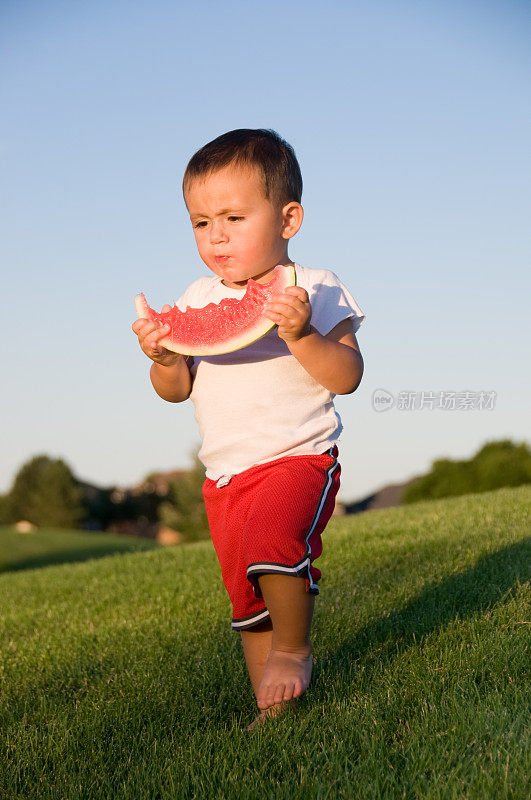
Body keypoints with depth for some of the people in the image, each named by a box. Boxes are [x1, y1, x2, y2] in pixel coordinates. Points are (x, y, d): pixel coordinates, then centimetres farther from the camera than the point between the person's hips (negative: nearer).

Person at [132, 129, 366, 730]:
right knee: (247, 600, 12)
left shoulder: (314, 291, -6)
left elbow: (346, 377, -13)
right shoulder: (197, 300, 8)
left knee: (272, 539, -32)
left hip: (298, 457, -5)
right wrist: (164, 361, -14)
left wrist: (302, 334, -29)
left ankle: (294, 647, -5)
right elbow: (176, 391, 8)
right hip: (225, 475, 6)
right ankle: (271, 703, 29)